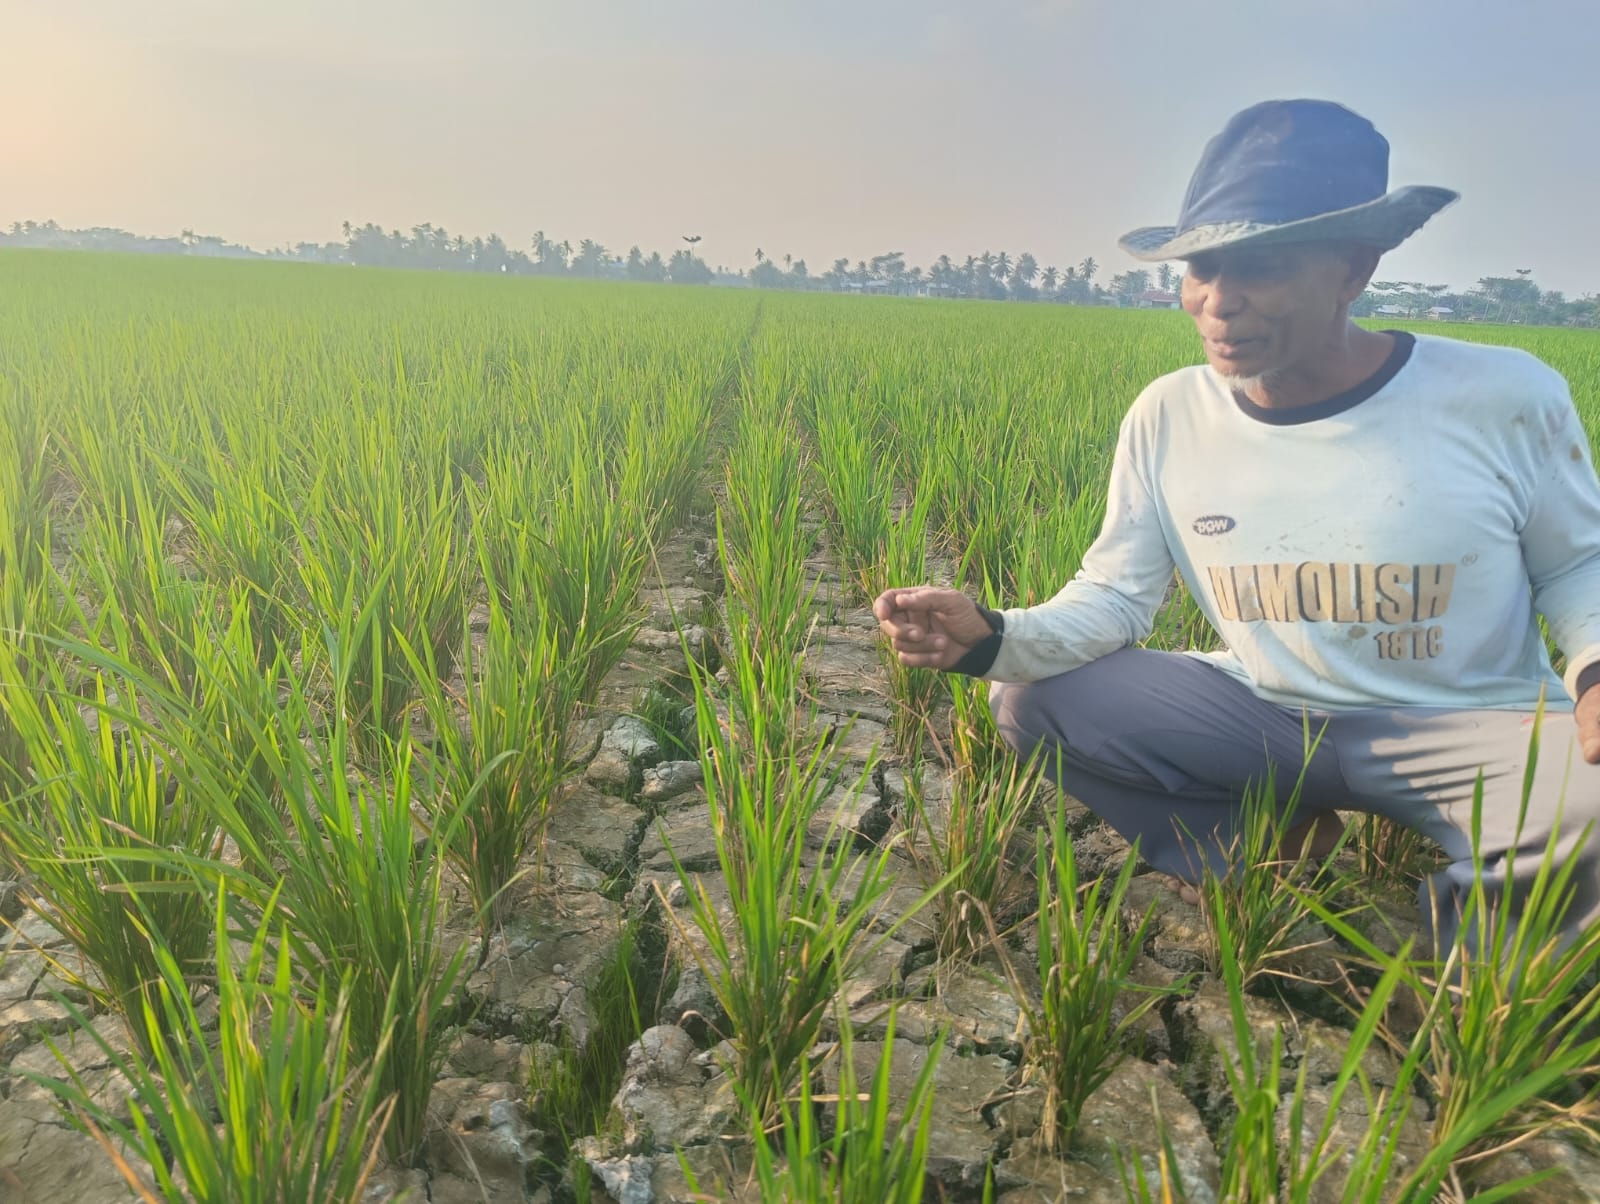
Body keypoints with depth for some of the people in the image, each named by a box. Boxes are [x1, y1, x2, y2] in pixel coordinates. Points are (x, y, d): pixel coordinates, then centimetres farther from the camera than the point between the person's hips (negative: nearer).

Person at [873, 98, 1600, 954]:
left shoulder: (1506, 397, -12)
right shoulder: (1166, 418, -7)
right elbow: (1112, 597, -8)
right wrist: (990, 636, -27)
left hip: (1475, 728, -1)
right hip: (1267, 719, 2)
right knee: (1027, 703, -15)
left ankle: (1474, 901, 2)